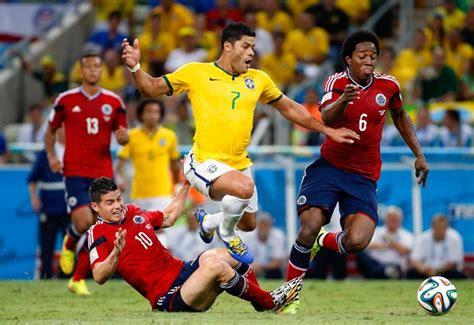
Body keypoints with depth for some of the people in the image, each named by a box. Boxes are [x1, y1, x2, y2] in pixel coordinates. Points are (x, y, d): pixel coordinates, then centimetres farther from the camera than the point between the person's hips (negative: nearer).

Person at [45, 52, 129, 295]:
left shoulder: (114, 102, 6)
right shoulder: (66, 100, 1)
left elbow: (122, 136, 13)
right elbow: (50, 131, 12)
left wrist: (123, 137, -11)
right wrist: (51, 156, -4)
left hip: (103, 174, 3)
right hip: (75, 172, -2)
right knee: (83, 222, -18)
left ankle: (78, 279, 13)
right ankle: (69, 243, 18)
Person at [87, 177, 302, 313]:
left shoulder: (132, 212, 16)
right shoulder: (99, 234, -7)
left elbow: (168, 217, 33)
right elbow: (99, 276, -19)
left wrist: (186, 184, 32)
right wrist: (116, 252, -37)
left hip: (184, 270, 8)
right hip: (168, 298, -8)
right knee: (214, 265, -30)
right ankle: (269, 303, -17)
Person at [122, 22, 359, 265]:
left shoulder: (257, 79, 8)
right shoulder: (196, 72, -5)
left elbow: (289, 108, 19)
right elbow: (151, 89, 1)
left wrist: (329, 131, 18)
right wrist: (135, 67, -19)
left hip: (239, 165, 7)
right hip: (205, 163, -6)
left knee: (249, 224, 17)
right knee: (245, 187, -34)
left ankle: (207, 221, 50)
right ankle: (226, 234, -3)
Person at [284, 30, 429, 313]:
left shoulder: (388, 85, 1)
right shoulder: (337, 82, -8)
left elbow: (400, 116, 21)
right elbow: (326, 117, -28)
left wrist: (419, 155, 19)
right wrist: (343, 101, -49)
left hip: (363, 177, 2)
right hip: (329, 168, -2)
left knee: (357, 242, -20)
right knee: (309, 228, -20)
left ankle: (325, 242, 16)